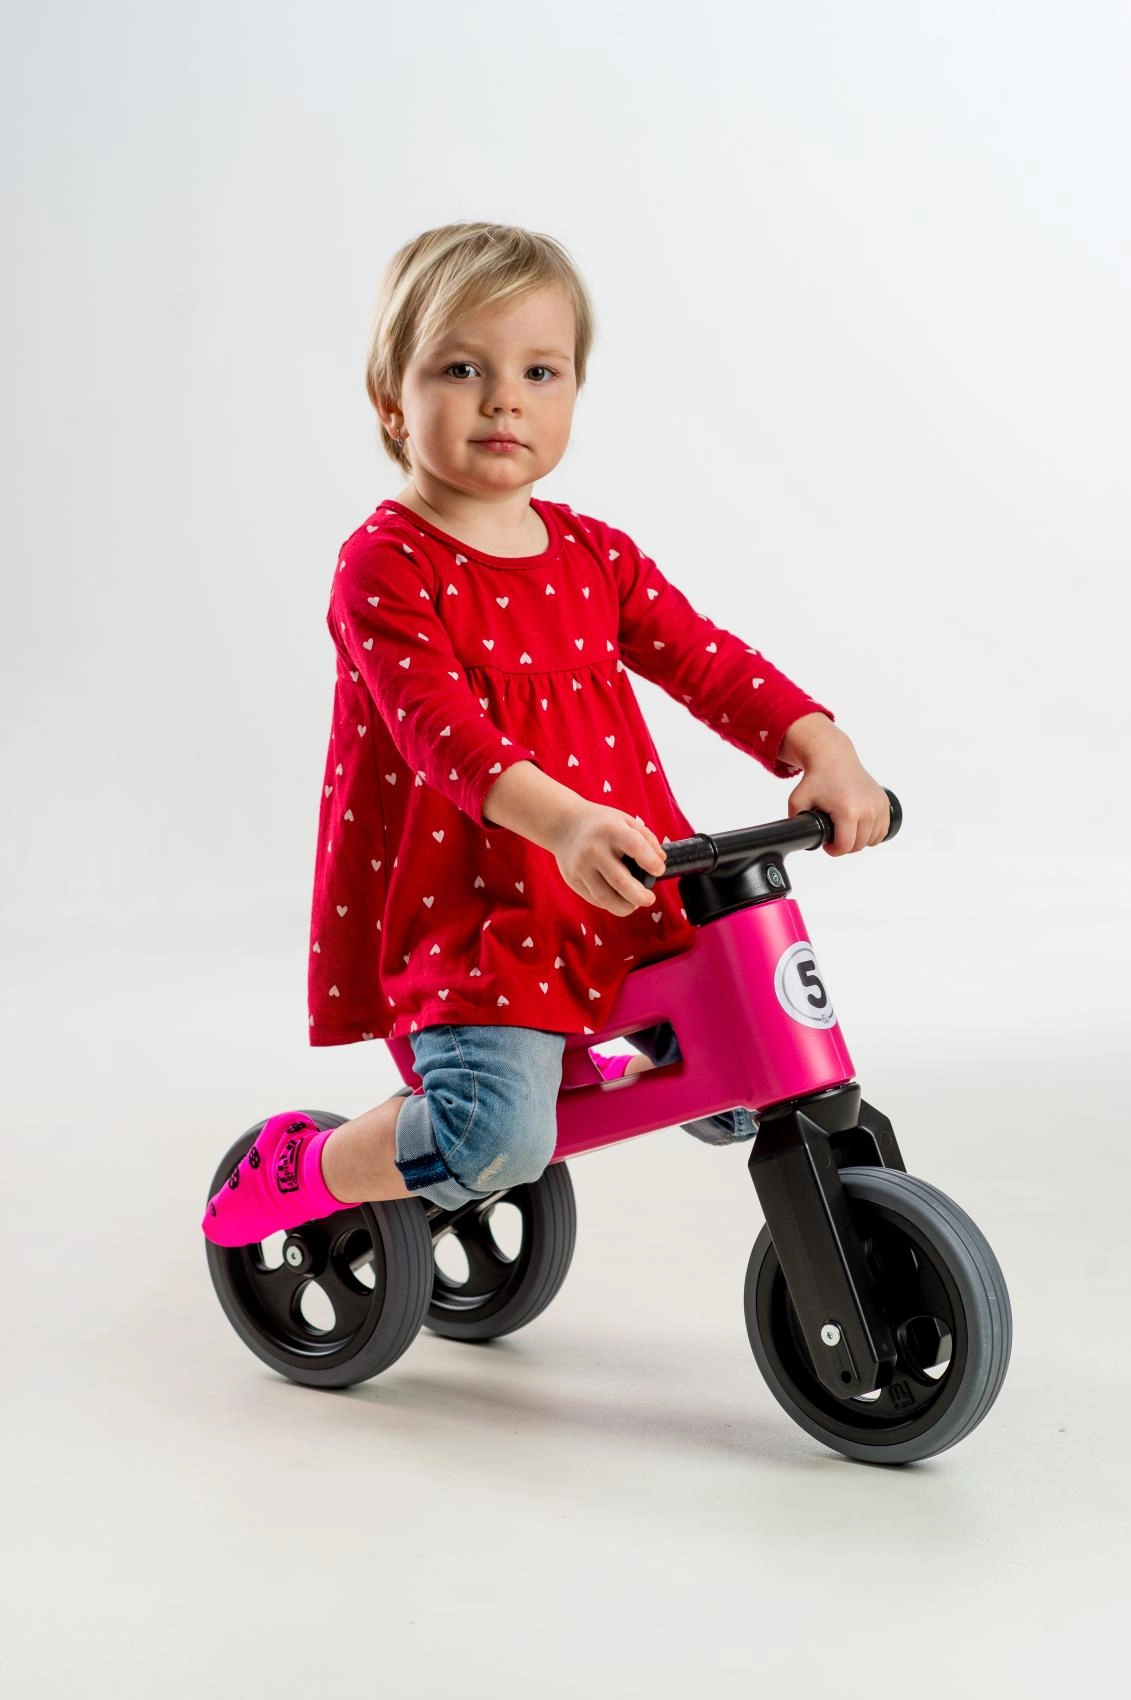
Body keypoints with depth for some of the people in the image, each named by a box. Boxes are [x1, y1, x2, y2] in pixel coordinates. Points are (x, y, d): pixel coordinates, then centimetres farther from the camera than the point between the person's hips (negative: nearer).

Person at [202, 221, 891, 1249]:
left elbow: (706, 661, 5)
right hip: (465, 907, -6)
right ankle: (301, 1169, 6)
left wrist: (824, 754, -12)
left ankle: (620, 1075, 40)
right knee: (498, 1140, -25)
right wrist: (562, 820, -42)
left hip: (623, 899, 7)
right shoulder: (386, 566, -11)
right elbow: (441, 726, -26)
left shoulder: (594, 555, 9)